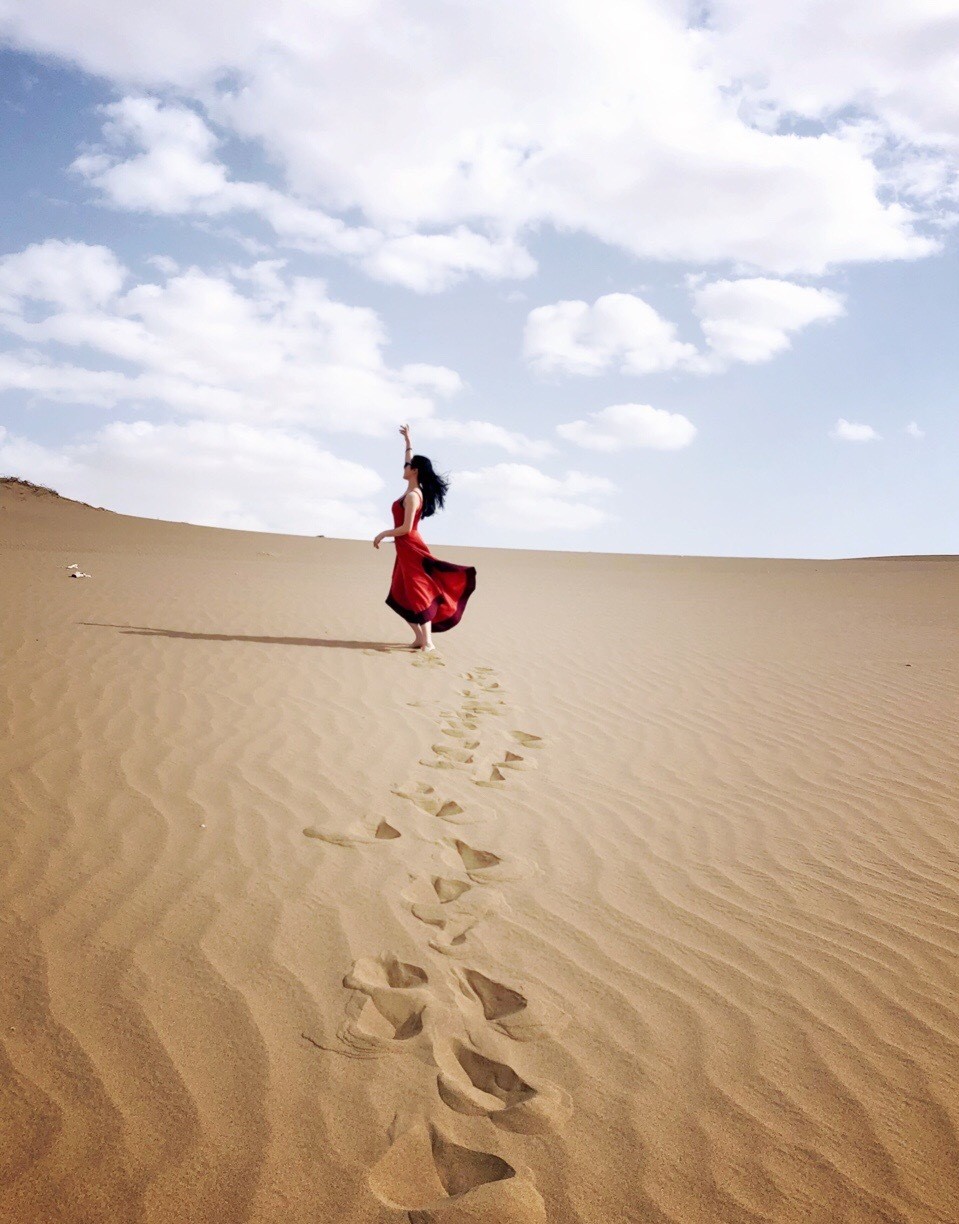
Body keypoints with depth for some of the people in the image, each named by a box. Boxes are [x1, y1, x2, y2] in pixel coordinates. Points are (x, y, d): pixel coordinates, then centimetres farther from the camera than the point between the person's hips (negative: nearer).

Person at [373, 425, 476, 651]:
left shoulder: (412, 496, -17)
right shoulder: (415, 490, 9)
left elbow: (406, 528, -21)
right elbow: (413, 460, 28)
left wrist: (383, 534, -11)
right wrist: (408, 441, 35)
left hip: (411, 549, -9)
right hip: (406, 549, 9)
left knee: (417, 593, -10)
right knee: (401, 596, 10)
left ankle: (427, 642, -12)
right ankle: (420, 637, 11)